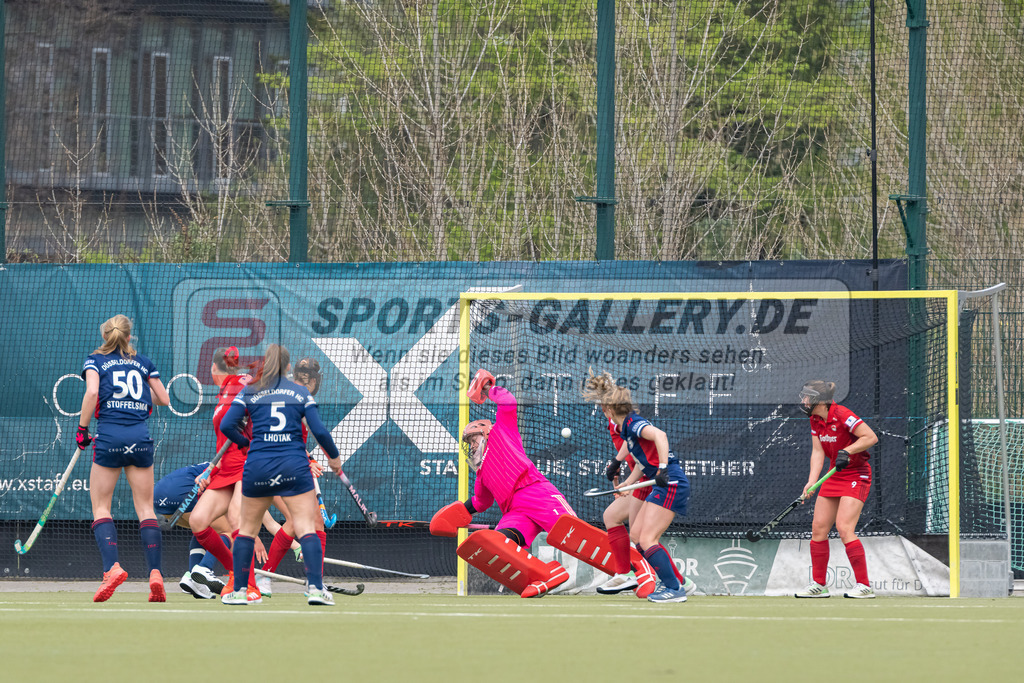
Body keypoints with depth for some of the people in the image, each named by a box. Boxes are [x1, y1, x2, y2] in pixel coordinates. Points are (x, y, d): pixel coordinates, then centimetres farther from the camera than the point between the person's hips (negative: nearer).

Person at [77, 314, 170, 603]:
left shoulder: (95, 360, 6)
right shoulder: (144, 363, 14)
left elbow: (92, 392, -12)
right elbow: (164, 399, 15)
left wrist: (82, 429, -4)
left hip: (109, 435, -2)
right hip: (140, 437, 2)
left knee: (101, 507, 4)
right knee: (145, 508, 5)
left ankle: (112, 567, -16)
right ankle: (155, 573, -8)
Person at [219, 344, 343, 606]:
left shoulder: (249, 393, 7)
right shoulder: (301, 393, 7)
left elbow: (227, 425, -1)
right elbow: (319, 430, 1)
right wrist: (334, 456, 16)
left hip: (257, 466, 1)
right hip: (294, 465, -1)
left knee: (247, 528, 15)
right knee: (306, 527, -3)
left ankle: (238, 590, 16)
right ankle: (315, 587, -16)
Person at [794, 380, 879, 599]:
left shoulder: (842, 415, -20)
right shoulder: (815, 420, 5)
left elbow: (871, 437, -19)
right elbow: (817, 452, 5)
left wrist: (847, 451, -26)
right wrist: (811, 482, -7)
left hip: (856, 476, -8)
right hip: (834, 477, 8)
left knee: (844, 527, -19)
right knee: (818, 528, 5)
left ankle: (864, 586, -15)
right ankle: (818, 585, 15)